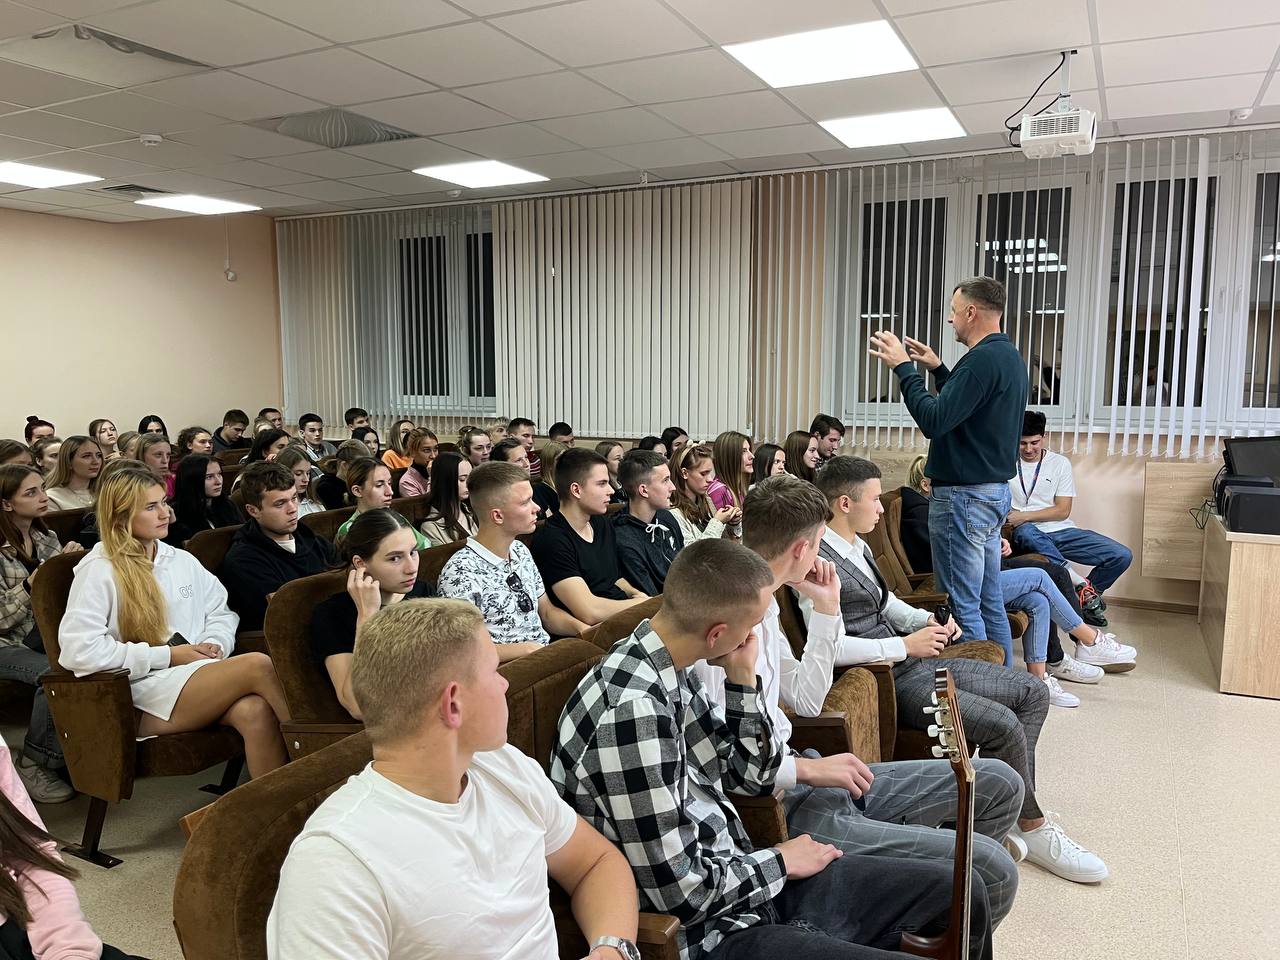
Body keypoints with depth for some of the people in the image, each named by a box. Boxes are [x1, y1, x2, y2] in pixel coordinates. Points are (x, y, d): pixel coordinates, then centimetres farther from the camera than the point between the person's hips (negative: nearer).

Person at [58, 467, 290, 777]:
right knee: (258, 665, -29)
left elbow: (222, 612, 24)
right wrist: (168, 655, -11)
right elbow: (78, 650, -11)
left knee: (254, 710, -34)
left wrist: (215, 643, -1)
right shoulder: (98, 571, -1)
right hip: (144, 693, -5)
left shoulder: (182, 560, 18)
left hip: (202, 676, 5)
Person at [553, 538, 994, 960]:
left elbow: (753, 777, 9)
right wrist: (780, 861, -8)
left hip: (741, 878, 9)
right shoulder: (630, 710, -30)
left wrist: (743, 678, -6)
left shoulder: (675, 670, -1)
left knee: (963, 895, 12)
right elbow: (683, 891, -25)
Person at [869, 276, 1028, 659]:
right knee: (990, 603, 16)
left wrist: (903, 367, -15)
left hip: (964, 496, -10)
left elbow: (934, 421, -24)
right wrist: (937, 368, 22)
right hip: (994, 490, 11)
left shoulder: (983, 359, -18)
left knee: (962, 607, -3)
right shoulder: (1008, 356, 14)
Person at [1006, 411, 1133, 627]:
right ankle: (1082, 586, -39)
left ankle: (1085, 599, 4)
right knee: (1026, 533, -42)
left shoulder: (1060, 463, 9)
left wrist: (1024, 516, -12)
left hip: (1062, 531, 3)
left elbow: (1062, 511, 2)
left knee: (1122, 555, -14)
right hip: (1026, 533, -3)